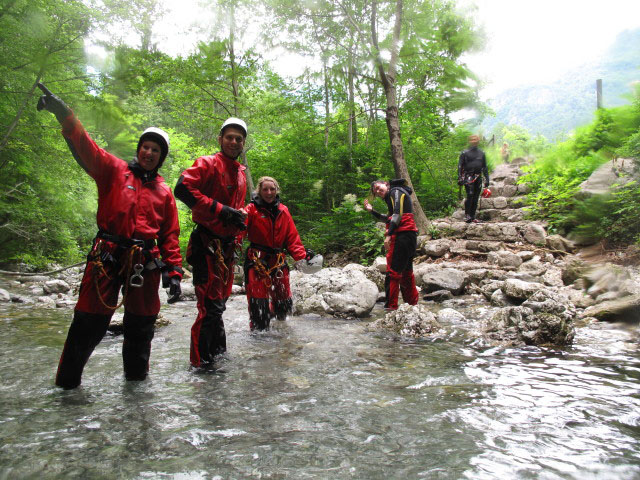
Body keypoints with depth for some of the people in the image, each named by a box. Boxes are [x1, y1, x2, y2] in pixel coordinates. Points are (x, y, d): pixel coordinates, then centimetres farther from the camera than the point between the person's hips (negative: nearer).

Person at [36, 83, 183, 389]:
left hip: (145, 262, 3)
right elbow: (84, 146, -7)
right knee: (89, 322, 0)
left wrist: (174, 273, 3)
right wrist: (63, 114, -24)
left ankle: (136, 377, 30)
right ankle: (67, 382, 17)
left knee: (141, 324, 11)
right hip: (107, 257, -2)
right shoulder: (113, 170, 8)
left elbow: (170, 236, 11)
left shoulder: (164, 192, 13)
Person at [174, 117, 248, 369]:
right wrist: (221, 210, -24)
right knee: (211, 304, -9)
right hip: (208, 243, -8)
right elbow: (182, 188, -23)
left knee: (219, 301, 18)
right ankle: (201, 361, 4)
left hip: (226, 246, 8)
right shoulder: (208, 164, -7)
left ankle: (218, 352, 32)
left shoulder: (241, 173, 18)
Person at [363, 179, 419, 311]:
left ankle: (391, 306, -12)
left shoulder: (396, 191, -3)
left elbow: (398, 214, -16)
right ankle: (413, 302, 26)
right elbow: (388, 219, 30)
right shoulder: (390, 197, 26)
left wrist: (389, 235, -22)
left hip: (402, 234, -11)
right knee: (406, 271, 17)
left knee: (393, 270, -11)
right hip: (409, 235, 11)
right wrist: (372, 211, 25)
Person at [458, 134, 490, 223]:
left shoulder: (481, 153, 17)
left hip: (478, 178, 5)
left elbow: (485, 167, 21)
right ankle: (467, 215, -15)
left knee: (476, 198, 4)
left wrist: (487, 179, 14)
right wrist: (459, 178, -9)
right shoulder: (465, 153, 3)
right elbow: (460, 166, 0)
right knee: (470, 195, -19)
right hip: (468, 177, -5)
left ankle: (472, 217, 10)